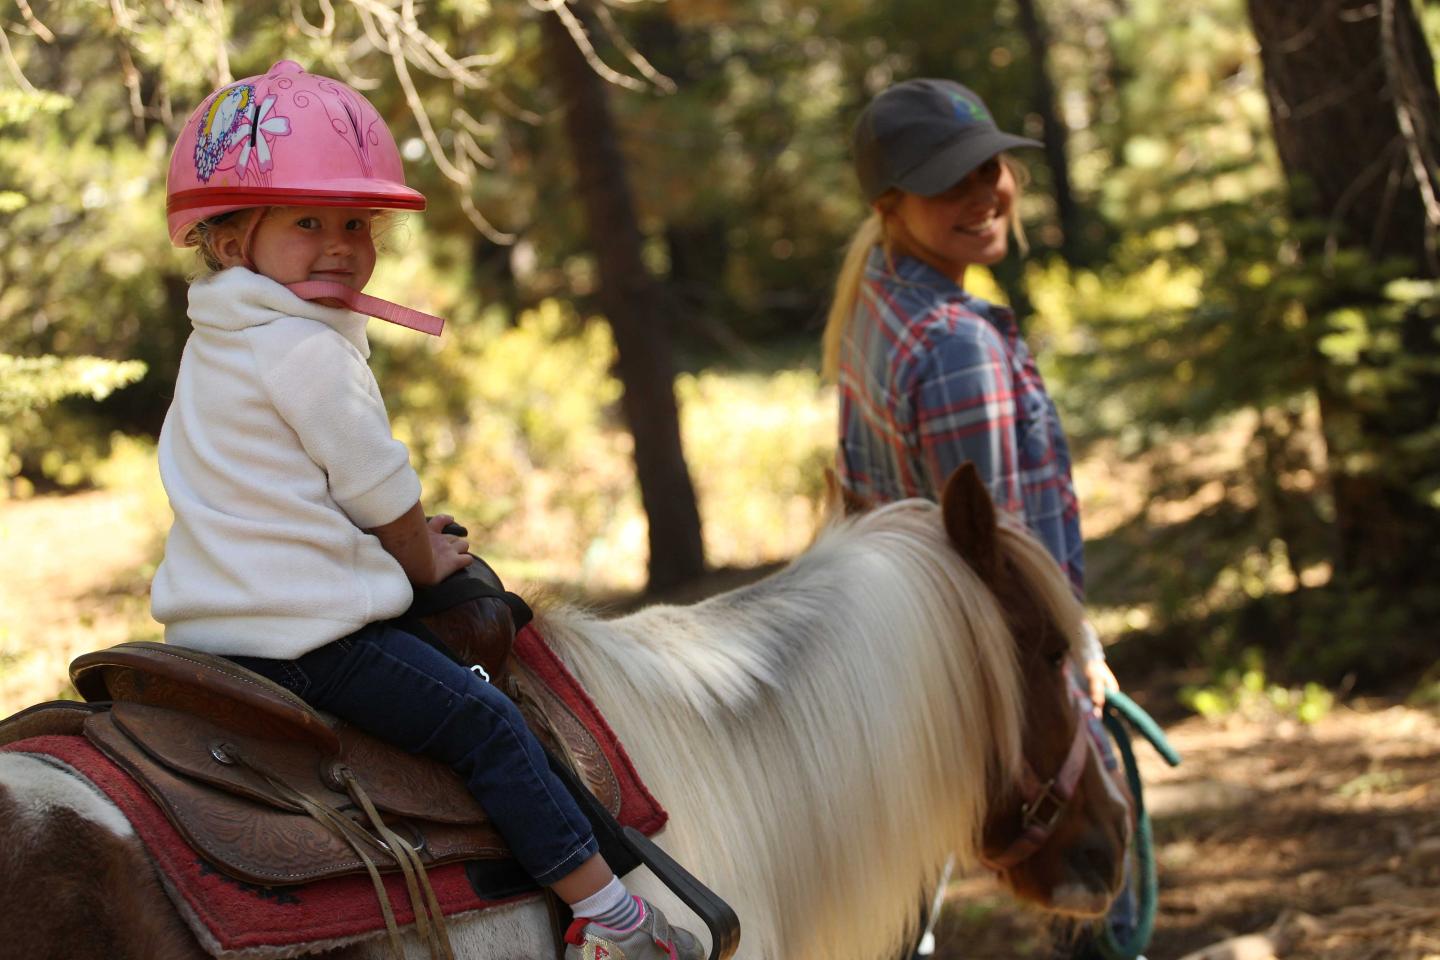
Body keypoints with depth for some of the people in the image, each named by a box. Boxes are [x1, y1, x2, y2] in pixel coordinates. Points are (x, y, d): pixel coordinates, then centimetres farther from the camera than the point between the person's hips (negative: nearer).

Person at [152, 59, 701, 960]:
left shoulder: (216, 346, 14)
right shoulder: (309, 351, -17)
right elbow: (383, 497, -8)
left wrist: (400, 544, 19)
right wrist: (425, 564, 11)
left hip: (207, 629, 10)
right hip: (310, 633, -10)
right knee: (486, 725, -4)